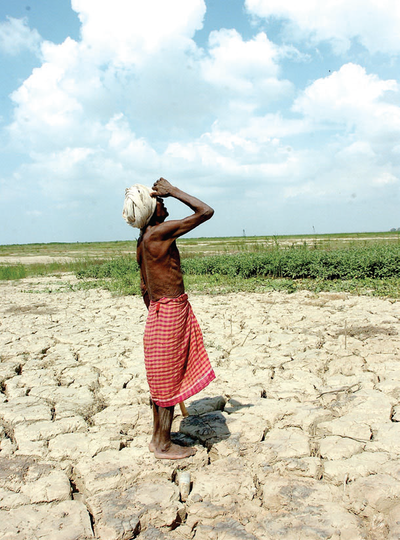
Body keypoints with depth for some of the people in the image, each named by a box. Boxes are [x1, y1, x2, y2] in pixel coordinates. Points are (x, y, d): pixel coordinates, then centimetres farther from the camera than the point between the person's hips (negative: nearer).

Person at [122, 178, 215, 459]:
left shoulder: (142, 242, 10)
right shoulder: (160, 232, -18)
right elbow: (206, 211, -16)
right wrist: (173, 190, -9)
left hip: (159, 310, 9)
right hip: (172, 311, -9)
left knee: (163, 380, 18)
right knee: (168, 381, 3)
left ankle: (158, 438, 32)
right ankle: (164, 446, 17)